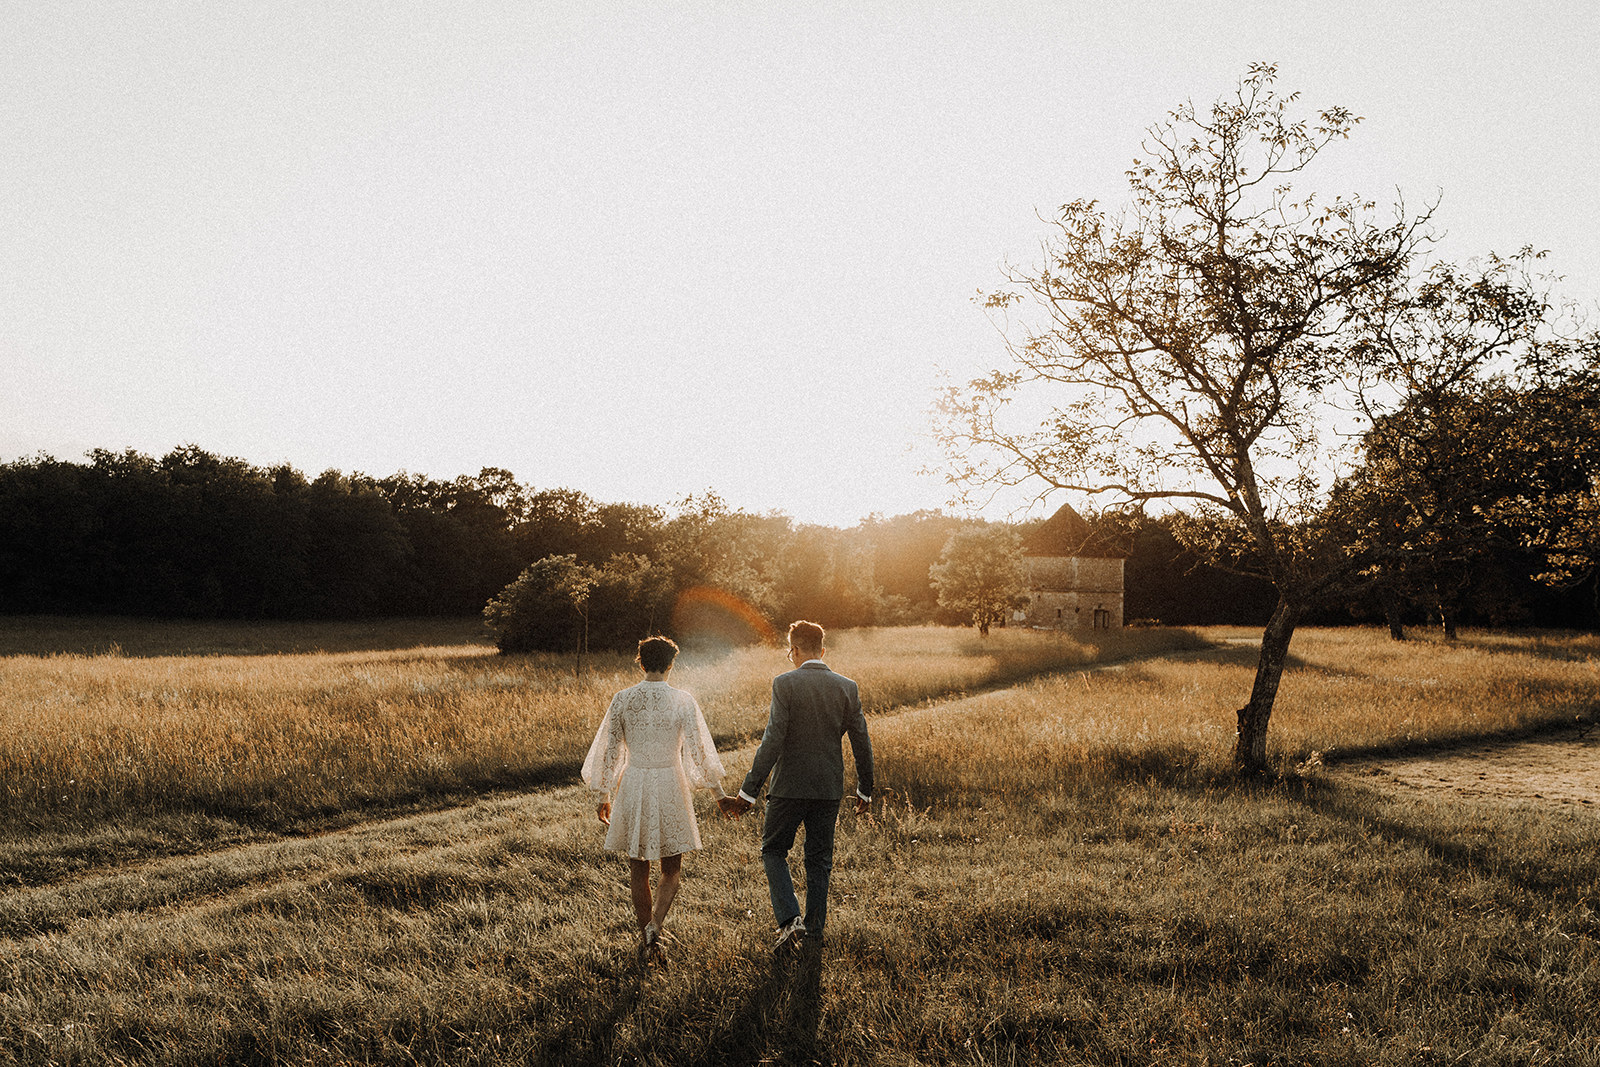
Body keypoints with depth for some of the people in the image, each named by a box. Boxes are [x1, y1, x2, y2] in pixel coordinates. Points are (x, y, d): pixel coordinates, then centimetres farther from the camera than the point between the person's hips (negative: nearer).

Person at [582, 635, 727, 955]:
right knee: (671, 869, 13)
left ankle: (645, 935, 22)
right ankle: (655, 924, -7)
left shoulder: (622, 700, -4)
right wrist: (720, 793, 2)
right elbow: (699, 749, -7)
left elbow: (609, 750, 2)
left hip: (632, 785, 2)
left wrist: (603, 795, 13)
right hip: (670, 786, -2)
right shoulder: (682, 701, -10)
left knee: (638, 868, 16)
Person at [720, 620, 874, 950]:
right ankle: (815, 932, 23)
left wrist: (748, 792, -14)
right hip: (830, 788, 4)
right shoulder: (847, 687, 0)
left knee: (773, 851, 14)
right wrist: (865, 790, 16)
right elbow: (861, 743, 3)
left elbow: (773, 741, -17)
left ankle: (790, 919, -1)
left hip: (790, 786, -4)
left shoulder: (785, 683, -12)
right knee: (819, 861, 17)